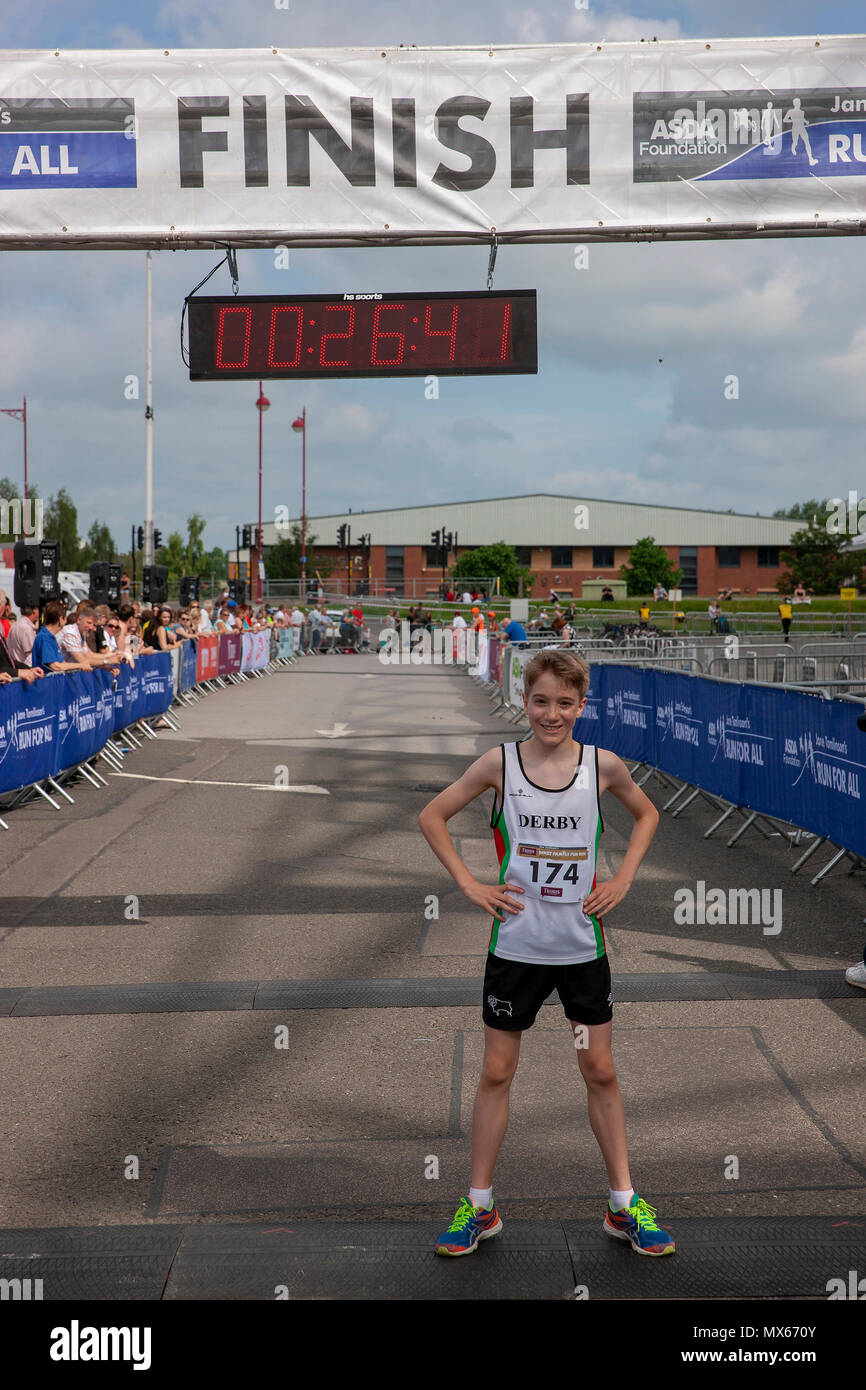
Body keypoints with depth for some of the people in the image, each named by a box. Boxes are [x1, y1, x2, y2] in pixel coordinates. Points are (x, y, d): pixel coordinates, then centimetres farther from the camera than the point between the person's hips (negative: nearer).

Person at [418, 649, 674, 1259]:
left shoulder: (603, 766, -5)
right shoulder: (500, 763, -8)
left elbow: (646, 813, 14)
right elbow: (432, 816, 3)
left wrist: (623, 880, 2)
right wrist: (469, 883, -5)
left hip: (583, 944, 1)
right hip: (516, 945, -1)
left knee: (601, 1072, 9)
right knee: (497, 1072, 7)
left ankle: (624, 1204, 23)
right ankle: (480, 1205, 21)